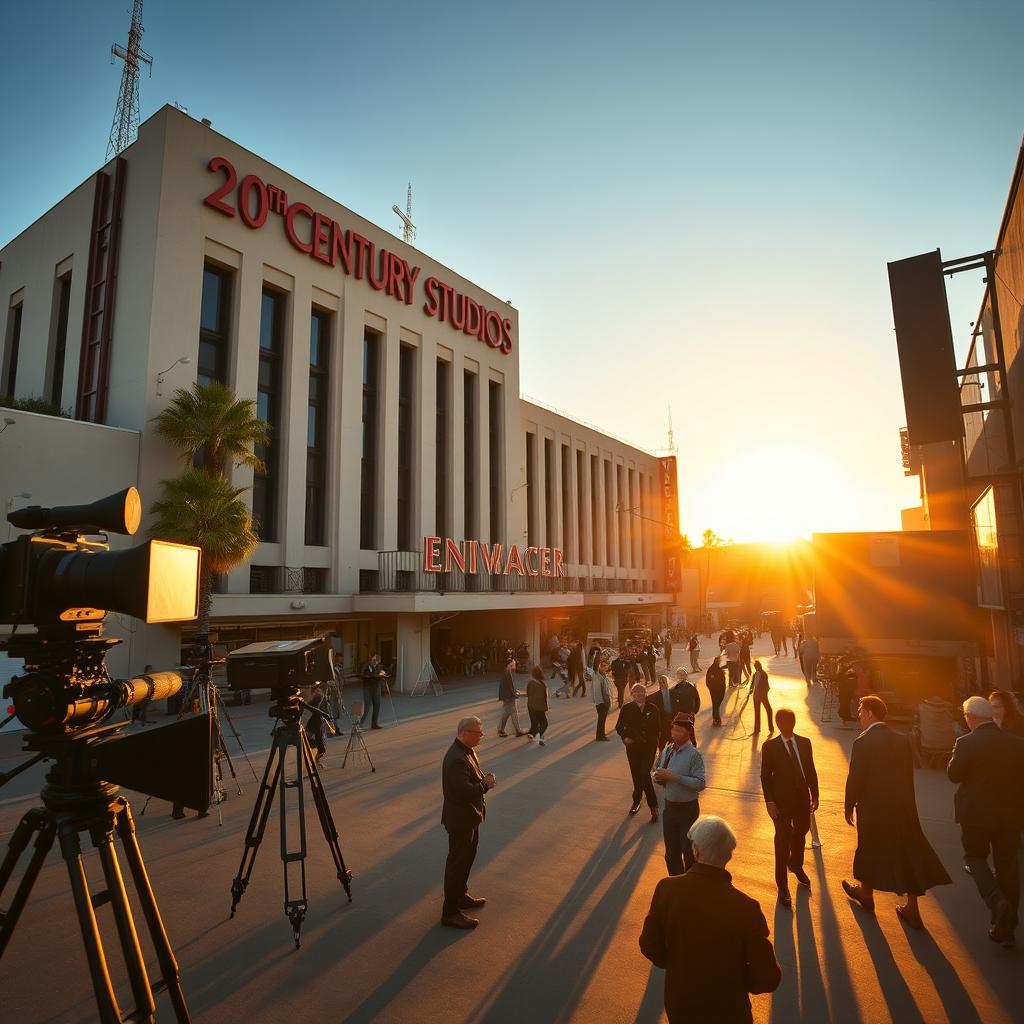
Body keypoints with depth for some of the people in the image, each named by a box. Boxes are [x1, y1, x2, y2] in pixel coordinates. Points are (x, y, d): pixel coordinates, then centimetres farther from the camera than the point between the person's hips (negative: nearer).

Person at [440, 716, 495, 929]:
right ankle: (450, 912, 18)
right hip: (460, 819, -10)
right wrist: (485, 784, -20)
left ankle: (461, 896, 42)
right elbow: (464, 791, -34)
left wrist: (483, 776, -3)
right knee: (457, 863, 4)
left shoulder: (467, 750, 1)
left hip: (470, 816, 10)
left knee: (468, 857, 24)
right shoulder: (456, 759, -31)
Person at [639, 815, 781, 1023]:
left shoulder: (667, 889, -22)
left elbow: (649, 946, -10)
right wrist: (735, 979, 2)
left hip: (679, 1004, 2)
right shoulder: (746, 908, -28)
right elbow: (768, 979, -18)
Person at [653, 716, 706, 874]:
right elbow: (657, 772, 11)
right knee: (671, 852, 19)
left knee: (689, 851, 11)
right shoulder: (667, 750, 0)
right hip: (669, 807, 6)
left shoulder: (693, 754, -18)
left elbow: (700, 783, -24)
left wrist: (675, 777, -27)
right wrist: (658, 777, -11)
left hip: (687, 809, -6)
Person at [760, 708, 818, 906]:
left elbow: (811, 771, 6)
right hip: (782, 801, -4)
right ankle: (782, 885, 17)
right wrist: (769, 801, -12)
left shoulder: (805, 743, 0)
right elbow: (765, 776, -8)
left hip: (802, 799, 4)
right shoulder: (770, 746, -10)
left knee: (801, 833, 22)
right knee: (783, 840, 3)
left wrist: (815, 795, 5)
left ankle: (796, 864, 51)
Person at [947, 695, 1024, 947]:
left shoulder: (966, 743, -17)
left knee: (975, 857, 15)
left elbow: (954, 775, -9)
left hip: (977, 813, -4)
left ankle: (998, 902, -10)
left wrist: (956, 754, 4)